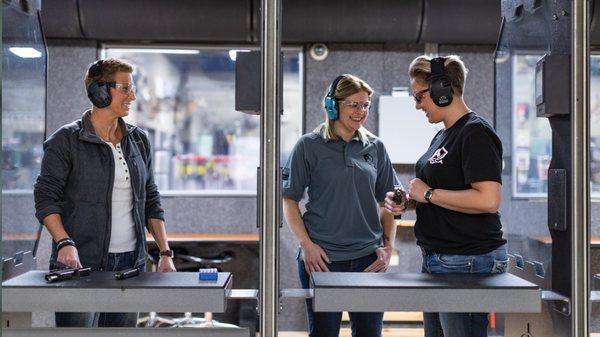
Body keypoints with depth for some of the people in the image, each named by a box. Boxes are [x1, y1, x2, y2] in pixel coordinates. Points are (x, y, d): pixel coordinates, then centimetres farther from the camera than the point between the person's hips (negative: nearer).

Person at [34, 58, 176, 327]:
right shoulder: (66, 141, -3)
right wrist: (64, 242, -20)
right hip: (80, 264, -4)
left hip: (131, 262, 5)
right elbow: (46, 197, -5)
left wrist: (165, 253, 8)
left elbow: (151, 201, 16)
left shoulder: (138, 141, 13)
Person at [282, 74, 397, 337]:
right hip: (322, 259, -3)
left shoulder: (375, 147, 8)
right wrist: (306, 244, -10)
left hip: (369, 259, 3)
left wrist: (388, 247, 3)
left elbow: (385, 203, 14)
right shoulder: (309, 146, -1)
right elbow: (289, 199, 0)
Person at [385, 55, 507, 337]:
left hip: (469, 261, -10)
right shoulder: (442, 136, 16)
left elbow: (487, 200, -24)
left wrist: (428, 193, -15)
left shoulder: (475, 132, -12)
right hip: (437, 260, 10)